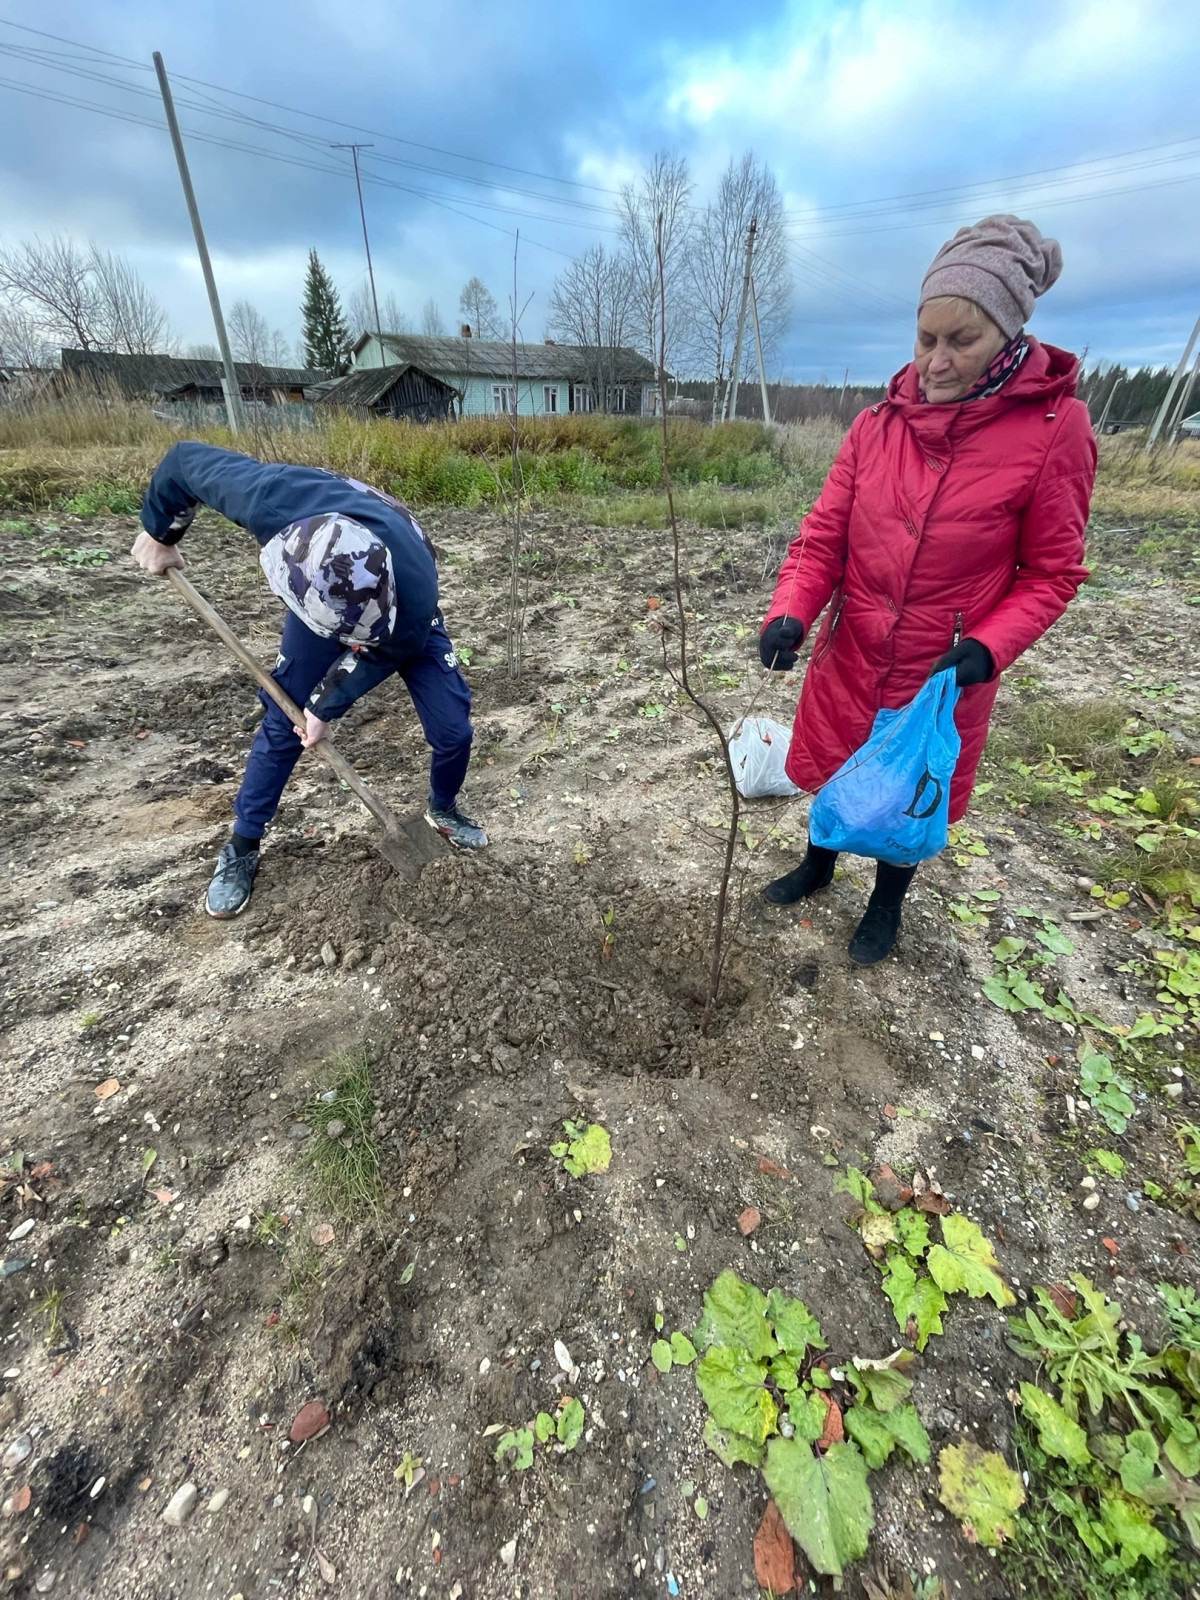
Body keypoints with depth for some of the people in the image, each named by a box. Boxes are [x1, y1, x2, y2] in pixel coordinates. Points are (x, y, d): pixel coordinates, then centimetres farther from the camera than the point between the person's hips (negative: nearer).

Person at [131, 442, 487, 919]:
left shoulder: (414, 590, -43)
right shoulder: (271, 500, -42)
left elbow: (381, 652, -20)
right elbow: (184, 459, -20)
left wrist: (328, 705, -12)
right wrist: (159, 532, -3)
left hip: (408, 623, -1)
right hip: (319, 602, 1)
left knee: (452, 728, -11)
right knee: (283, 724, -1)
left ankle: (443, 809, 23)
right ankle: (242, 846, 19)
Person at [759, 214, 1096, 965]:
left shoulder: (1055, 429, -12)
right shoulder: (877, 424, -3)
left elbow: (1053, 571, -7)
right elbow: (822, 537, -5)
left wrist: (989, 646, -23)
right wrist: (790, 613, -22)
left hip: (941, 674, -3)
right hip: (848, 659, 3)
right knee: (833, 774, 20)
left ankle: (888, 902, 44)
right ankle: (818, 867, 49)